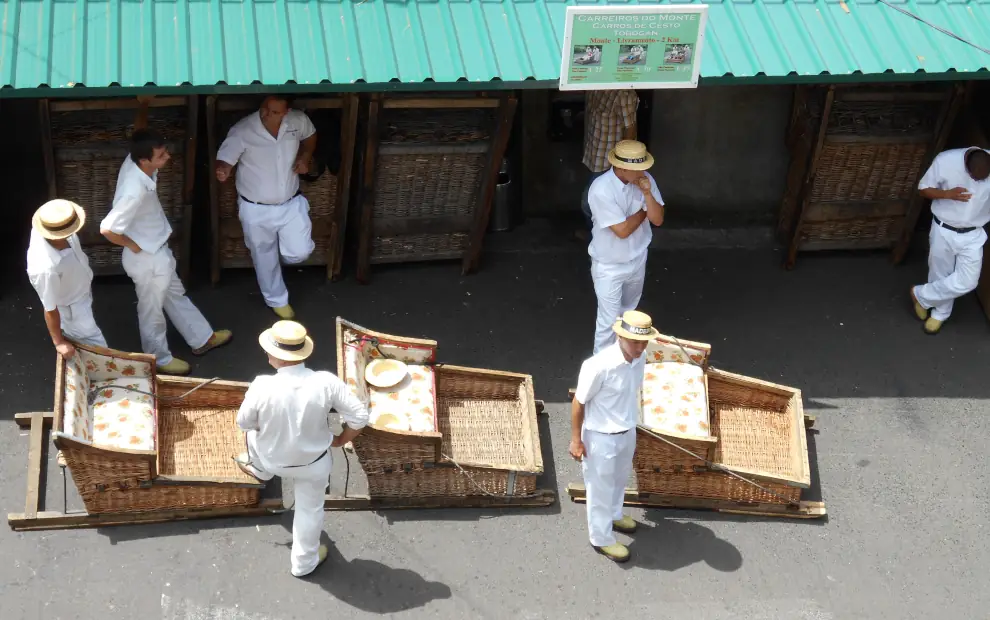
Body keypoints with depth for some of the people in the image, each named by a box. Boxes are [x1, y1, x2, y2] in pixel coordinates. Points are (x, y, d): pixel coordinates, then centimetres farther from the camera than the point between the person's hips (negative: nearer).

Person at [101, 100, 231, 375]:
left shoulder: (135, 160, -16)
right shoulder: (134, 192, -40)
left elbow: (140, 129, 7)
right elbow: (107, 229, -36)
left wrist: (145, 103, -4)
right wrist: (132, 246, -20)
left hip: (158, 249, 9)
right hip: (146, 258, -9)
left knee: (176, 295, 28)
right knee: (152, 311, 17)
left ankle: (202, 339, 49)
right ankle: (158, 359, 40)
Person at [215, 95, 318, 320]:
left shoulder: (298, 120, -12)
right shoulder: (242, 130, -24)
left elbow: (310, 135, 12)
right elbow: (224, 159, -27)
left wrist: (305, 157, -7)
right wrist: (222, 170, -52)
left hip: (291, 204, 2)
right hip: (256, 210, -2)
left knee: (299, 253, 3)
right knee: (265, 259, 14)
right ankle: (277, 300, 39)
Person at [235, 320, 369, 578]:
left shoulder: (262, 387, -31)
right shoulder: (326, 382, -29)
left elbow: (244, 423, -13)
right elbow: (360, 417, -20)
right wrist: (340, 440, 0)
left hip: (273, 458, 0)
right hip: (314, 462, 0)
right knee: (310, 509, 25)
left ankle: (260, 470, 63)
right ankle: (304, 561, 44)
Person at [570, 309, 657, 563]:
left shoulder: (639, 359, -10)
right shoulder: (600, 366, -31)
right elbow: (578, 402, -19)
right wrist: (576, 440, -14)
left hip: (627, 432, 7)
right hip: (601, 437, -7)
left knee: (619, 478, 30)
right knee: (601, 487, 13)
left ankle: (613, 515, 57)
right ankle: (602, 538, 34)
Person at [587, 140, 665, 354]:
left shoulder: (645, 179, -12)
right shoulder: (601, 190, -31)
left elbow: (658, 220, -11)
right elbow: (622, 230, -29)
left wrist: (647, 194, -28)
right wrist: (643, 210, -14)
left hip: (637, 259, 6)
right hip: (609, 265, -6)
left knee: (628, 313, 26)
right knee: (609, 319, 2)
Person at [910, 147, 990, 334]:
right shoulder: (945, 161, -24)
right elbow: (924, 189, -10)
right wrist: (947, 194, -29)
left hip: (972, 235, 1)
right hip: (943, 231, -1)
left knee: (967, 282, 1)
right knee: (940, 275, 13)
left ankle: (922, 295, 25)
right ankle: (940, 313, 41)